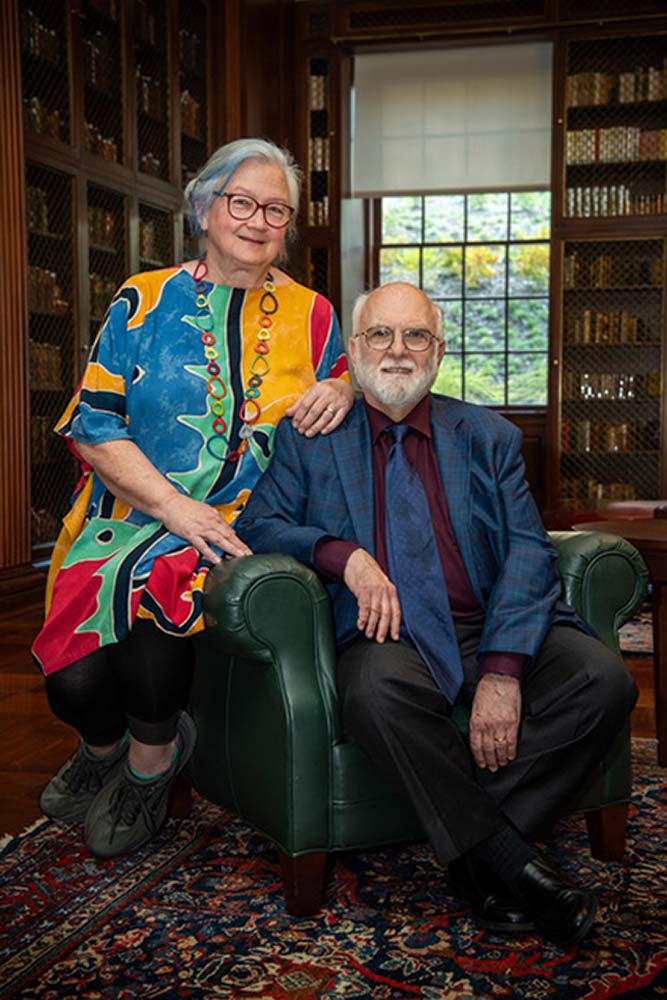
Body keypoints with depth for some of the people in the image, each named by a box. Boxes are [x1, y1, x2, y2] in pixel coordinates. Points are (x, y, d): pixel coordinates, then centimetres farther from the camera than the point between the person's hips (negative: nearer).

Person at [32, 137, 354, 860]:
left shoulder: (309, 315, 11)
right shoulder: (145, 300, 6)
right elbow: (93, 425, -1)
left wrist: (344, 390, -3)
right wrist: (174, 506, -16)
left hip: (239, 527, 0)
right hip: (129, 515, 0)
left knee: (150, 586, -32)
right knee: (77, 681, -22)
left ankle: (150, 758, 1)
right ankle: (104, 747, 19)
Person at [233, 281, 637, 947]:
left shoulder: (488, 436, 14)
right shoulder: (308, 440, 15)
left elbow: (527, 550, 2)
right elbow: (256, 525, 5)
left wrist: (503, 669, -15)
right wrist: (342, 554, -15)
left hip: (490, 631, 2)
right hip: (388, 636, -2)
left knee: (603, 679, -25)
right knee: (377, 690, -37)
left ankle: (478, 854, -15)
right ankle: (513, 863, -20)